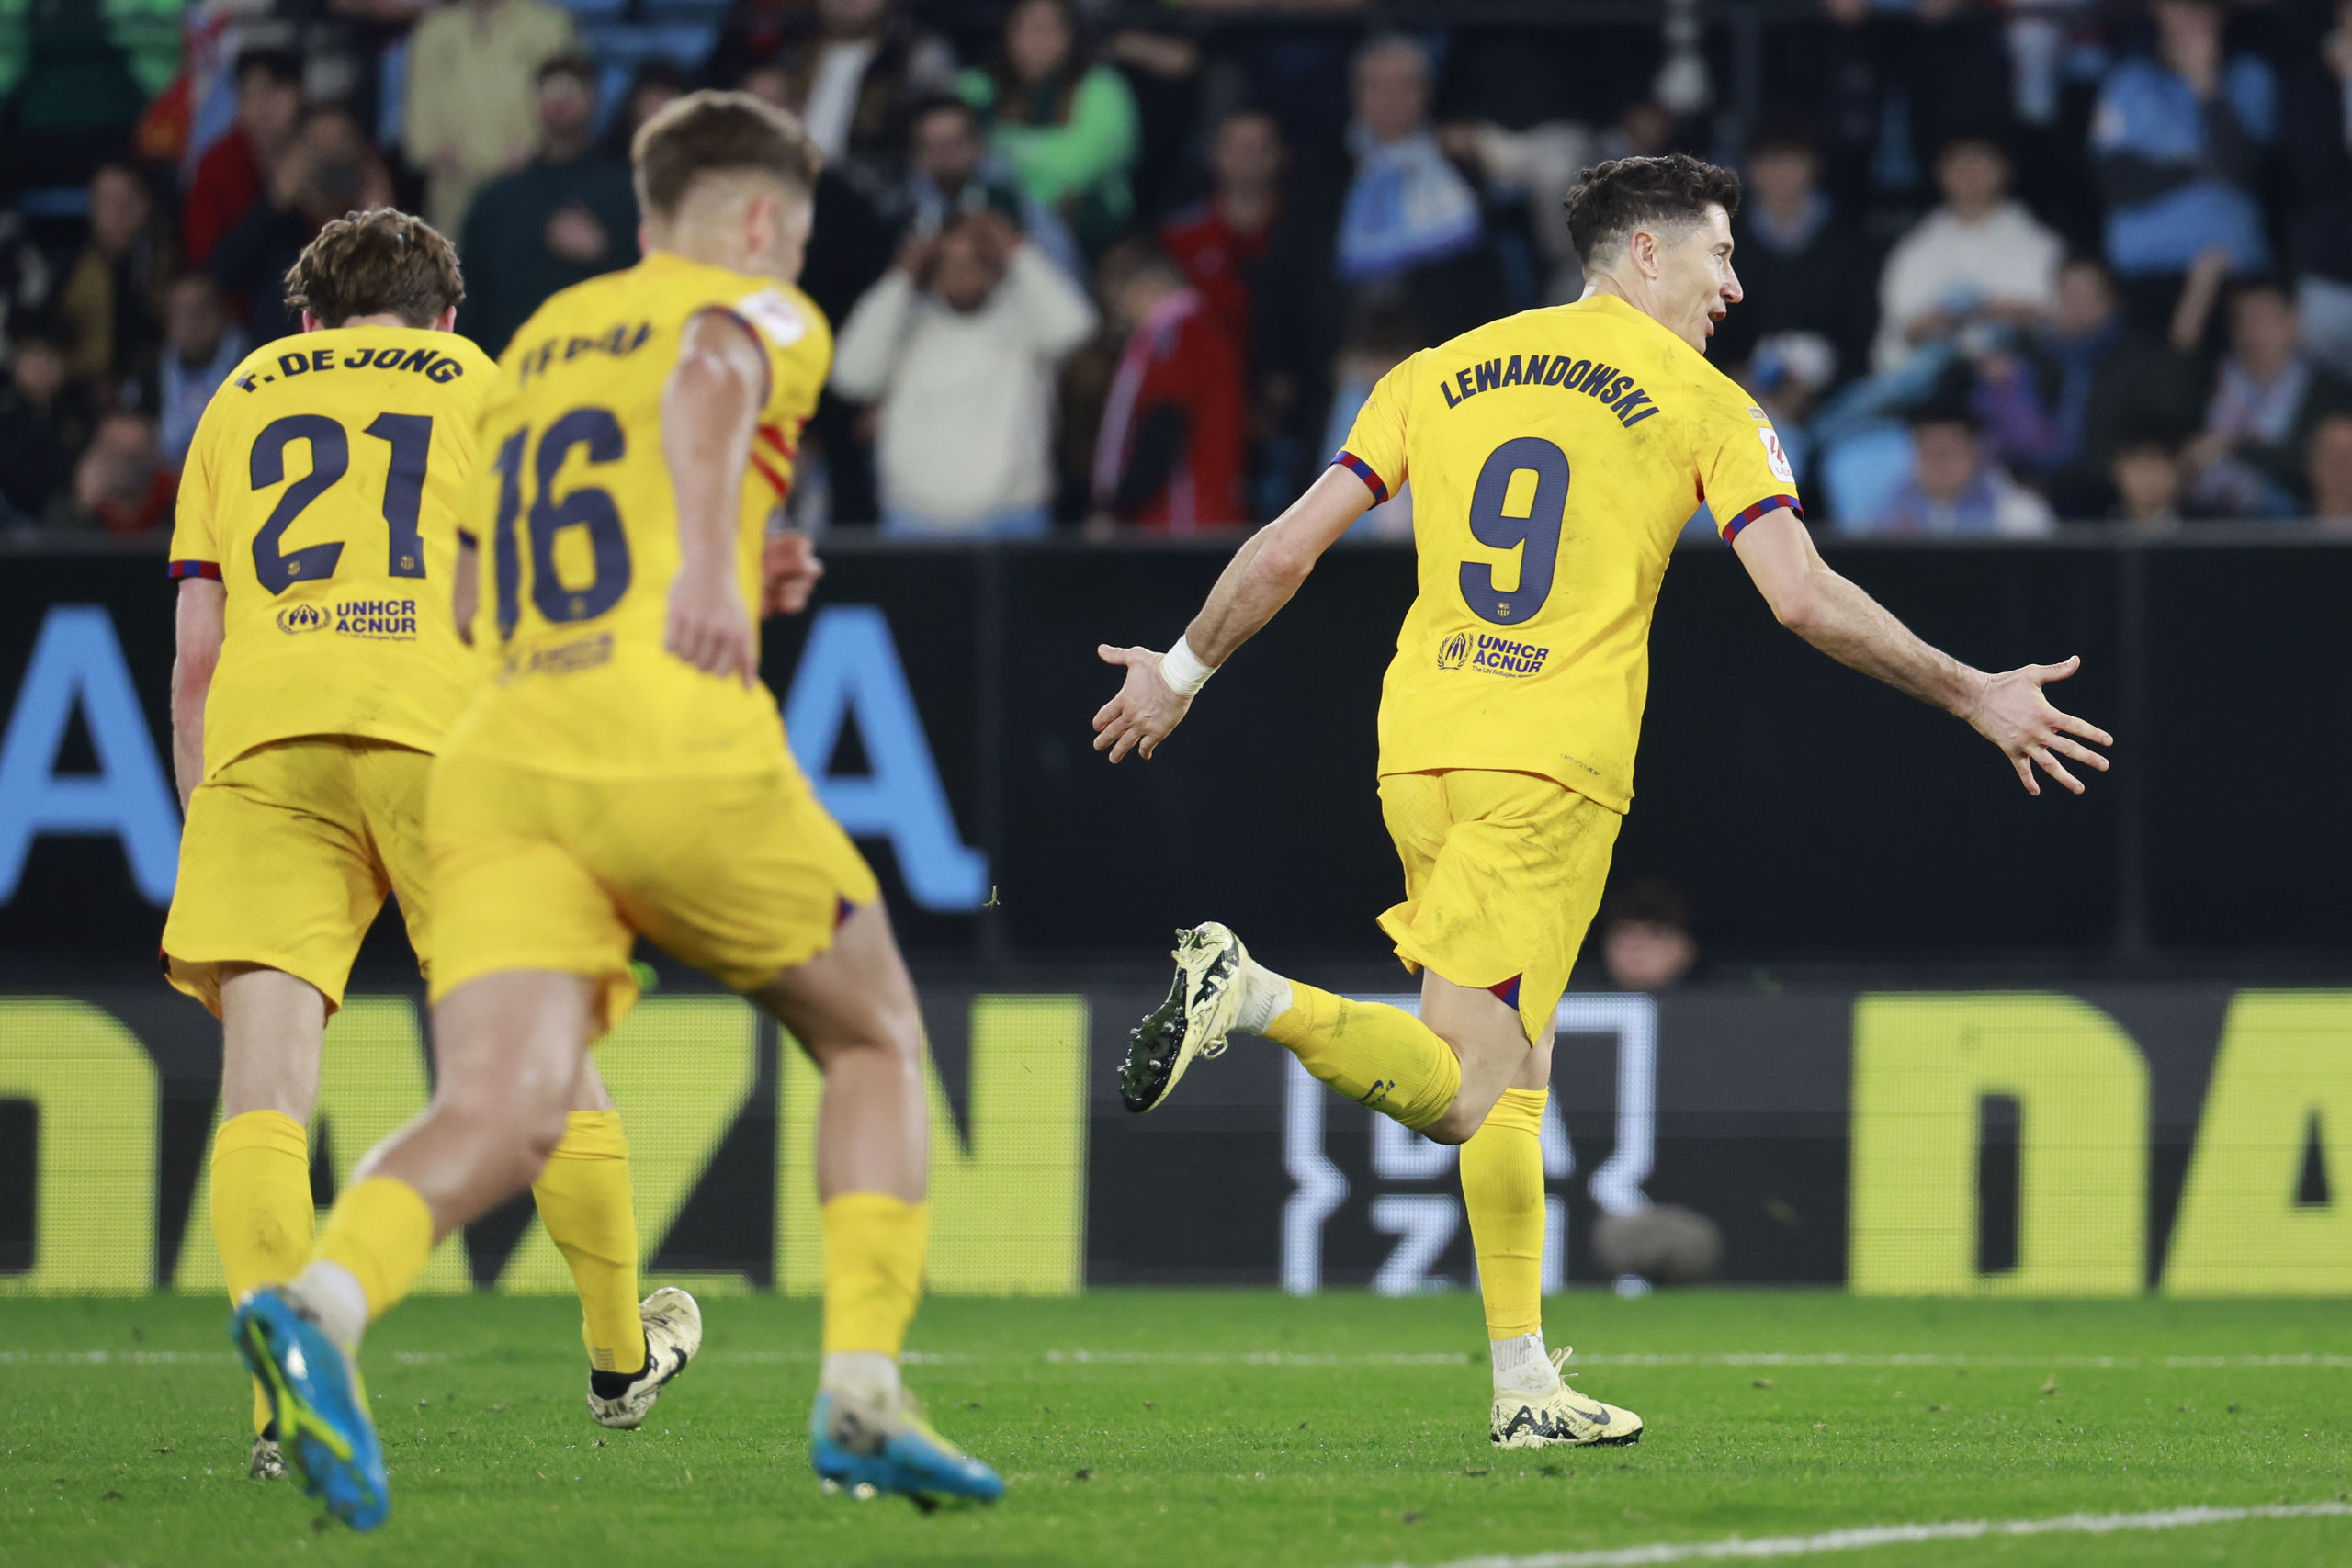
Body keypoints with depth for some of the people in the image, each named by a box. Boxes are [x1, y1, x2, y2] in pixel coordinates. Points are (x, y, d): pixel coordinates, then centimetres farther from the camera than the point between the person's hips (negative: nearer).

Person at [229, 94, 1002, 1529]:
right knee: (876, 1040, 17)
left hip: (502, 755, 5)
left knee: (503, 1112, -11)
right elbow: (711, 373, -17)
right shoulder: (762, 311, 9)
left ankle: (324, 1303, -41)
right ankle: (864, 1393, 7)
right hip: (681, 737, -5)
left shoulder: (541, 341, 29)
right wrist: (709, 560, -34)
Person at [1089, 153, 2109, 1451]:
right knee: (1467, 1090, -8)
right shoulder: (1702, 404, 4)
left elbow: (1286, 550, 12)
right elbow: (1805, 599, -5)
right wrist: (1973, 698, 3)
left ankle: (1526, 1384, 8)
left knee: (1503, 1085, 12)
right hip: (1555, 766, -6)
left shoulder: (1440, 374, 15)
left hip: (1418, 746, 6)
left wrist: (1181, 671, 26)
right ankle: (1253, 995, -31)